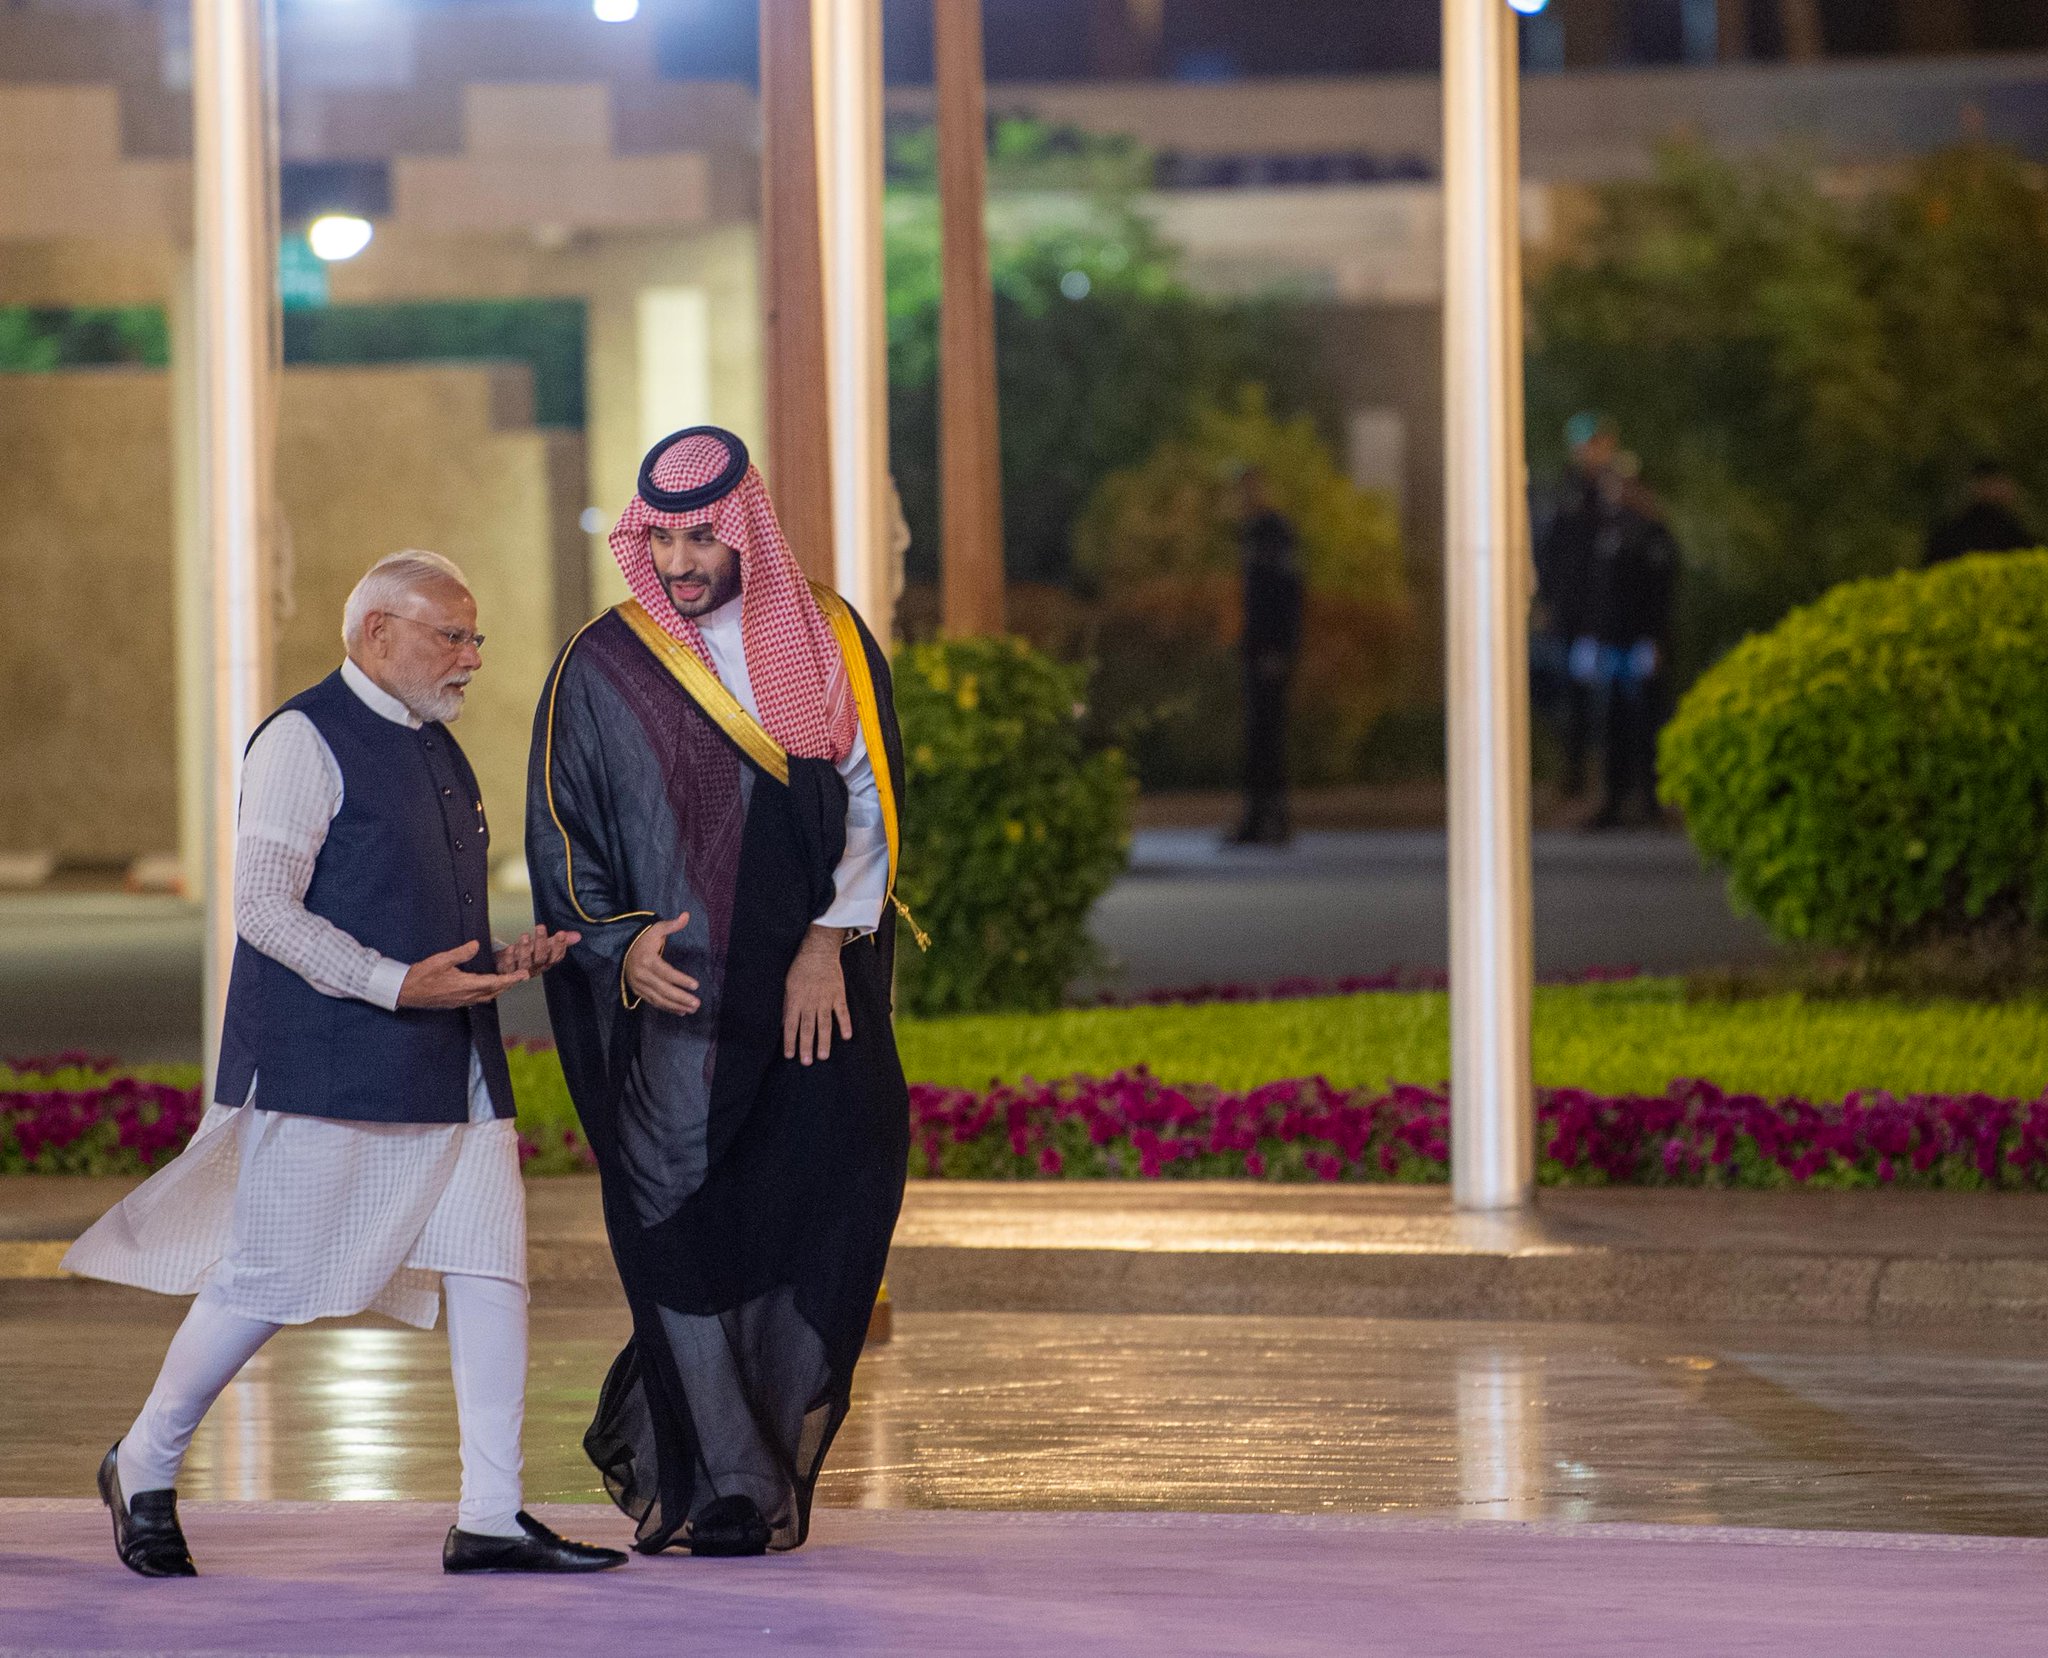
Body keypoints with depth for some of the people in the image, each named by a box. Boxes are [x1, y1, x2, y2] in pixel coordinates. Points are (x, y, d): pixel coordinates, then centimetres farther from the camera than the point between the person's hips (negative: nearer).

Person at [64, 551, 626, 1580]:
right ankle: (144, 1469, 17)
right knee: (272, 1281, -3)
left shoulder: (435, 748, 19)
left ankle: (491, 1519, 1)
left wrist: (499, 960, 8)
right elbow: (264, 908, -15)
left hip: (449, 1068, 8)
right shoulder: (306, 740, -8)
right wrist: (396, 983, -22)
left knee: (491, 1265, -2)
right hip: (325, 1065, -8)